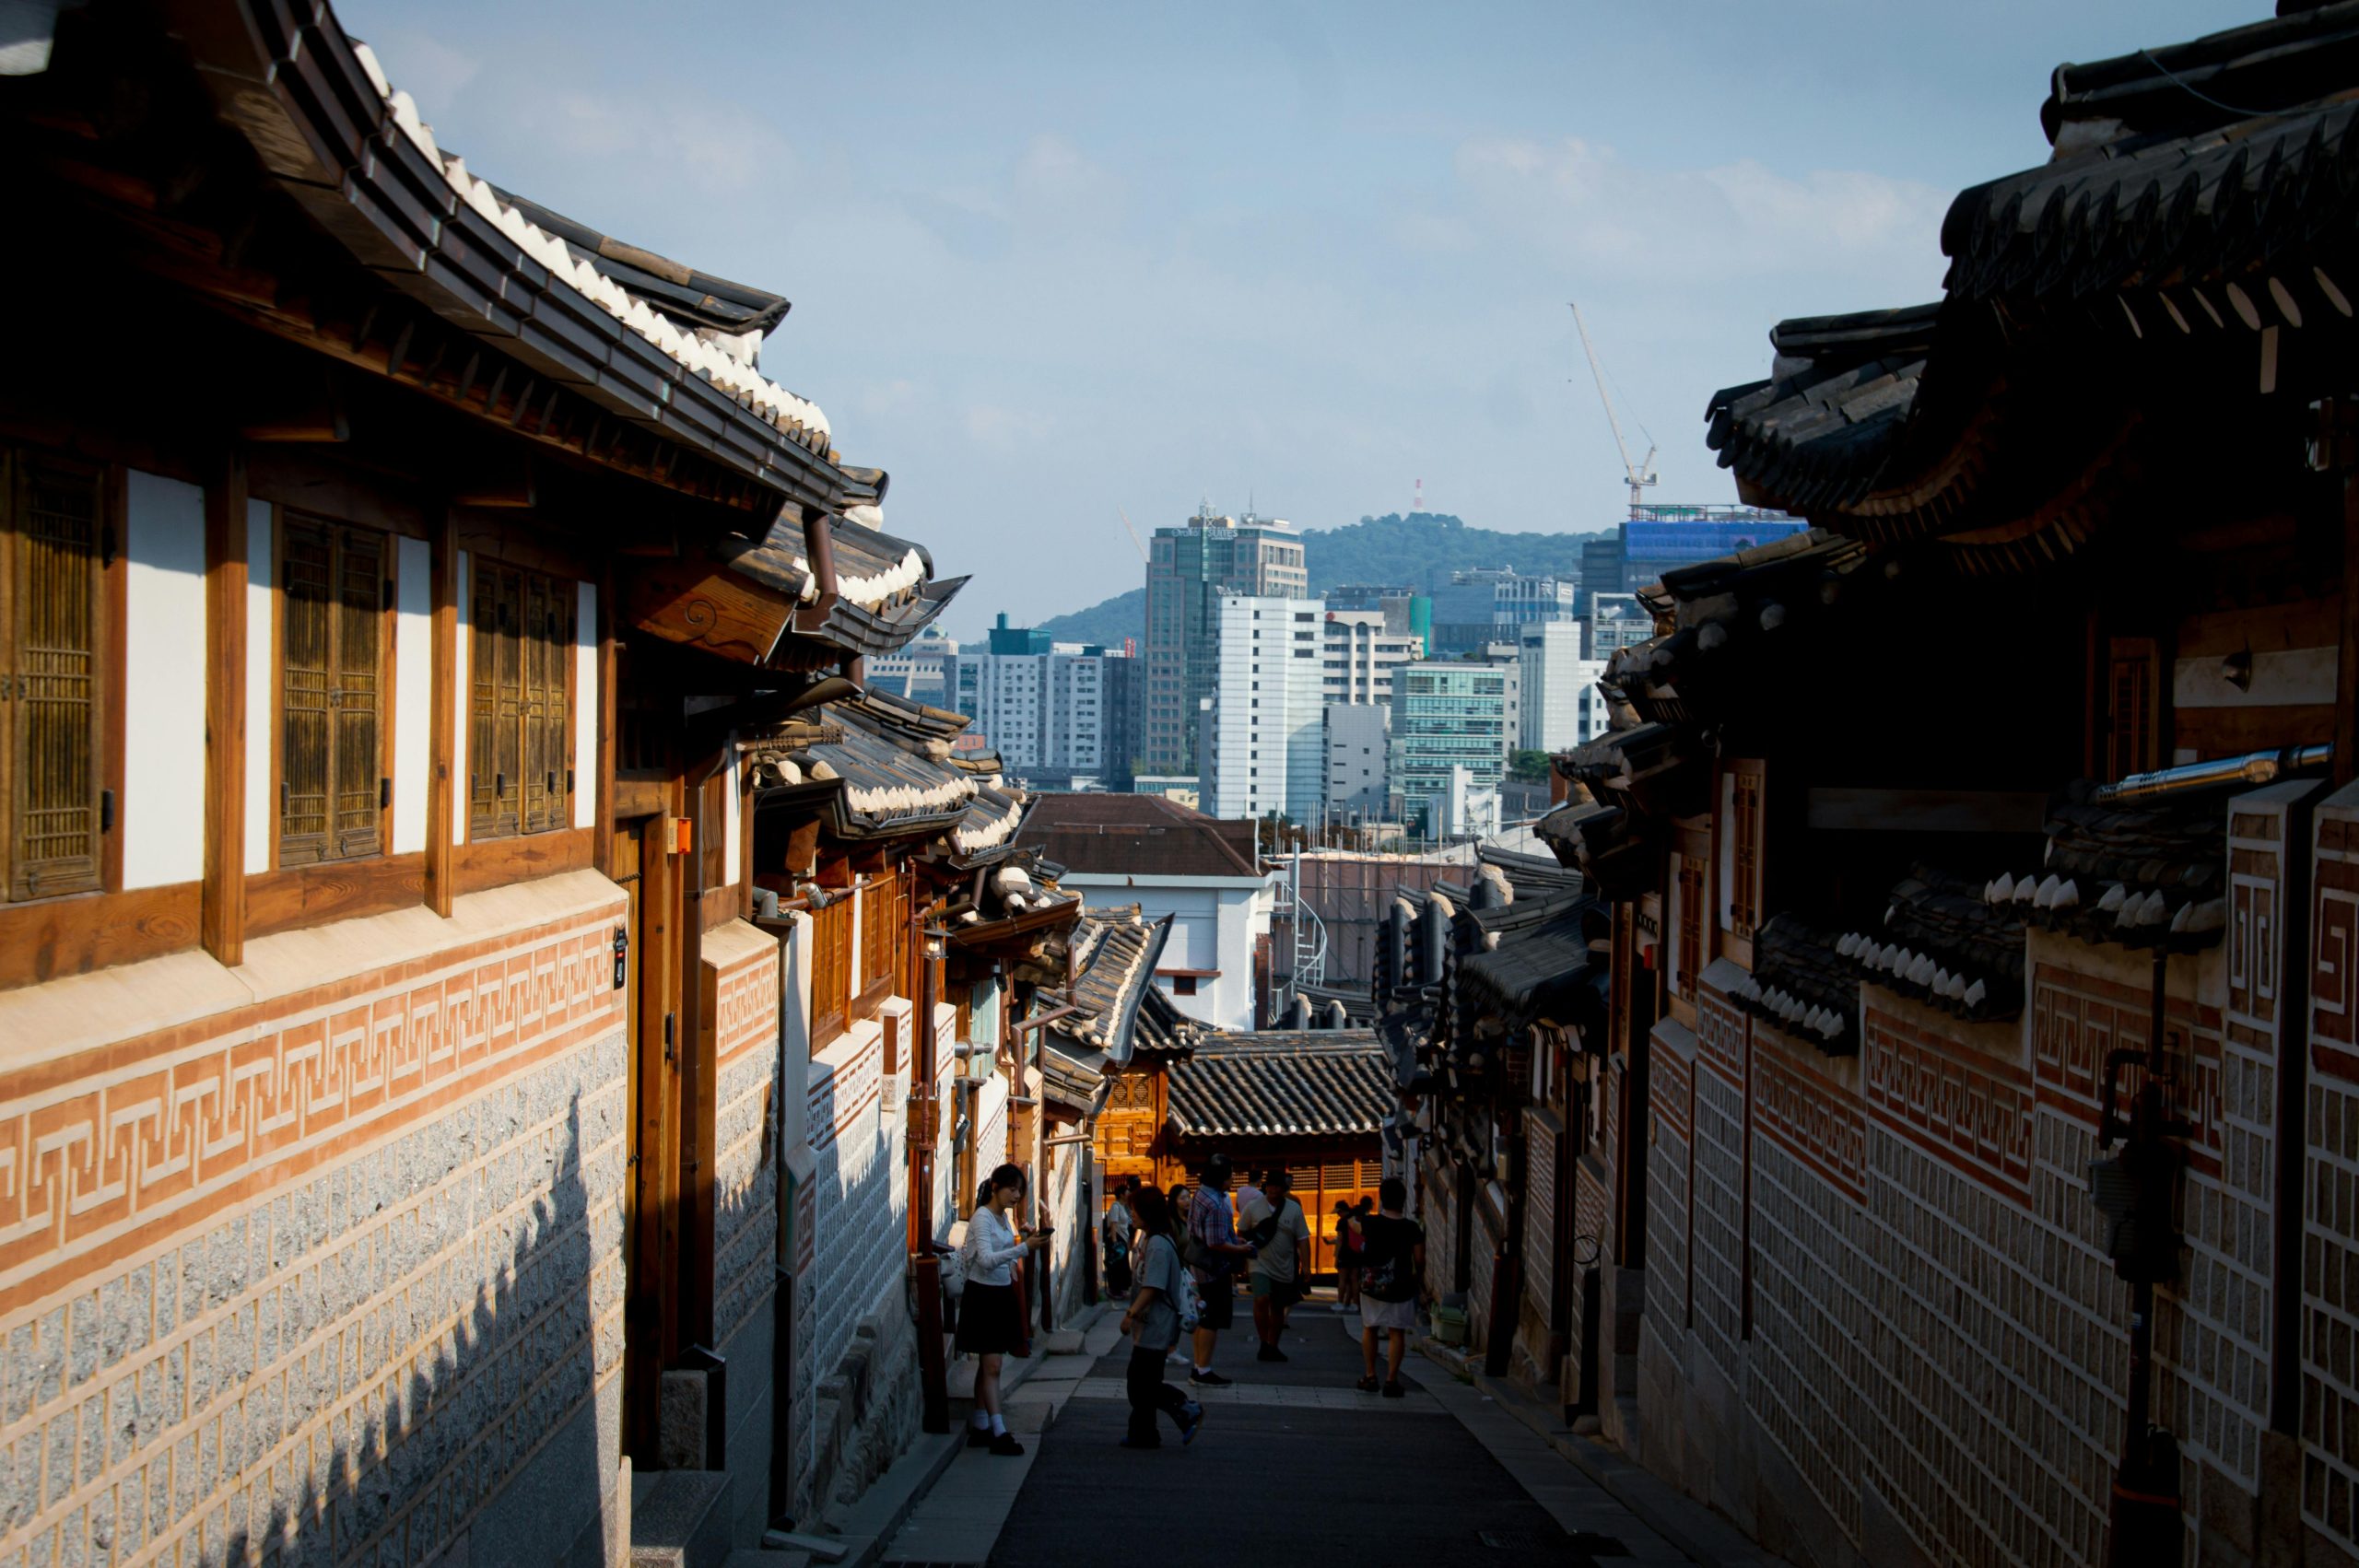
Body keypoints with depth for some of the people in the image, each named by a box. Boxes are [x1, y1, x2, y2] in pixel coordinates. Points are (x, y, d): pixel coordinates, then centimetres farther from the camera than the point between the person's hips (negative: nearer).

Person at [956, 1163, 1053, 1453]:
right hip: (983, 1296, -8)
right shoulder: (982, 1217, -16)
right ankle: (999, 1433, -10)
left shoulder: (1004, 1217, 10)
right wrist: (1024, 1248, -36)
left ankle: (979, 1427, 16)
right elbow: (987, 1259, -28)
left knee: (989, 1365, 10)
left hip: (1002, 1294, 8)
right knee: (992, 1366, -9)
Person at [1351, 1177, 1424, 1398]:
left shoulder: (1370, 1223, -7)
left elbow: (1354, 1226, 17)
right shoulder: (1412, 1228, -11)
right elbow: (1420, 1260, -4)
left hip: (1370, 1286, 2)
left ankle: (1370, 1377, 18)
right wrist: (1419, 1277, 17)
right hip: (1400, 1288, -2)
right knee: (1397, 1332, 5)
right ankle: (1391, 1380, 0)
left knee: (1369, 1328, 17)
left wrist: (1352, 1219, 41)